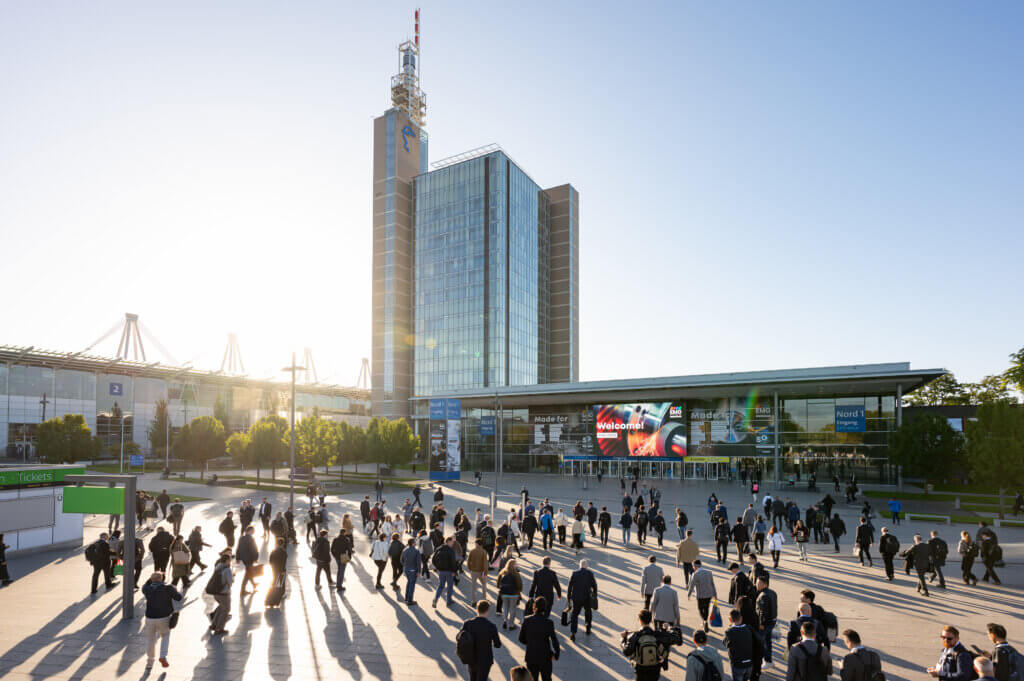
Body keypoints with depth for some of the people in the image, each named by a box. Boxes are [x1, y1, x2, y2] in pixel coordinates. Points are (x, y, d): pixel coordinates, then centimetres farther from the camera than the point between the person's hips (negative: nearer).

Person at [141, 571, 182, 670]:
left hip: (150, 618, 1)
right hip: (164, 618, -1)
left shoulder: (148, 589, -4)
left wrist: (152, 577, 22)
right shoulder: (168, 588, -9)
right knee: (165, 636, 22)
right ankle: (163, 656, 5)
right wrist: (175, 590, 21)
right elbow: (178, 597, 3)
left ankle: (149, 662, 26)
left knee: (150, 640, 18)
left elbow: (144, 587, 22)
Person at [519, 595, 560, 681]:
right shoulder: (548, 622, -18)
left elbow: (521, 639, 0)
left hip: (530, 657, 2)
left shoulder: (526, 620, -10)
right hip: (545, 658, -2)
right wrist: (556, 654, 3)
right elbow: (554, 641, -15)